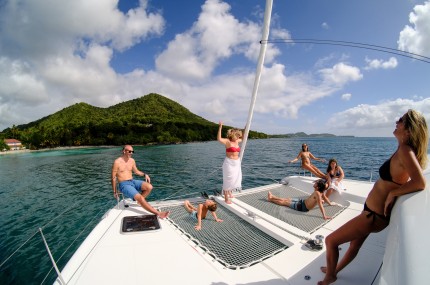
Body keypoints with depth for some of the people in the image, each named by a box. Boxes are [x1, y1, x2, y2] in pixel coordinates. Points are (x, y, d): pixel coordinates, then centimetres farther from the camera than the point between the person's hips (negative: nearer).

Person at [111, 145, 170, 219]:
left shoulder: (132, 161, 7)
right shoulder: (117, 162, -10)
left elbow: (136, 171, 21)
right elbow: (113, 178, -5)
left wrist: (144, 174, 3)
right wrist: (115, 191, -3)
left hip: (133, 181, 6)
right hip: (124, 185, -6)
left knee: (149, 187, -20)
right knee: (140, 197, -26)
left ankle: (139, 200, 7)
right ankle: (158, 213, -24)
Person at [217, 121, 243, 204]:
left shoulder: (237, 141, 7)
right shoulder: (227, 141, -13)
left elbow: (243, 138, 27)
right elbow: (219, 139, -31)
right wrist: (220, 128, -36)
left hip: (236, 163, 8)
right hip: (229, 163, -8)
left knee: (235, 179, 18)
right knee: (228, 180, 0)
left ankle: (229, 192, 43)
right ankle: (226, 198, 11)